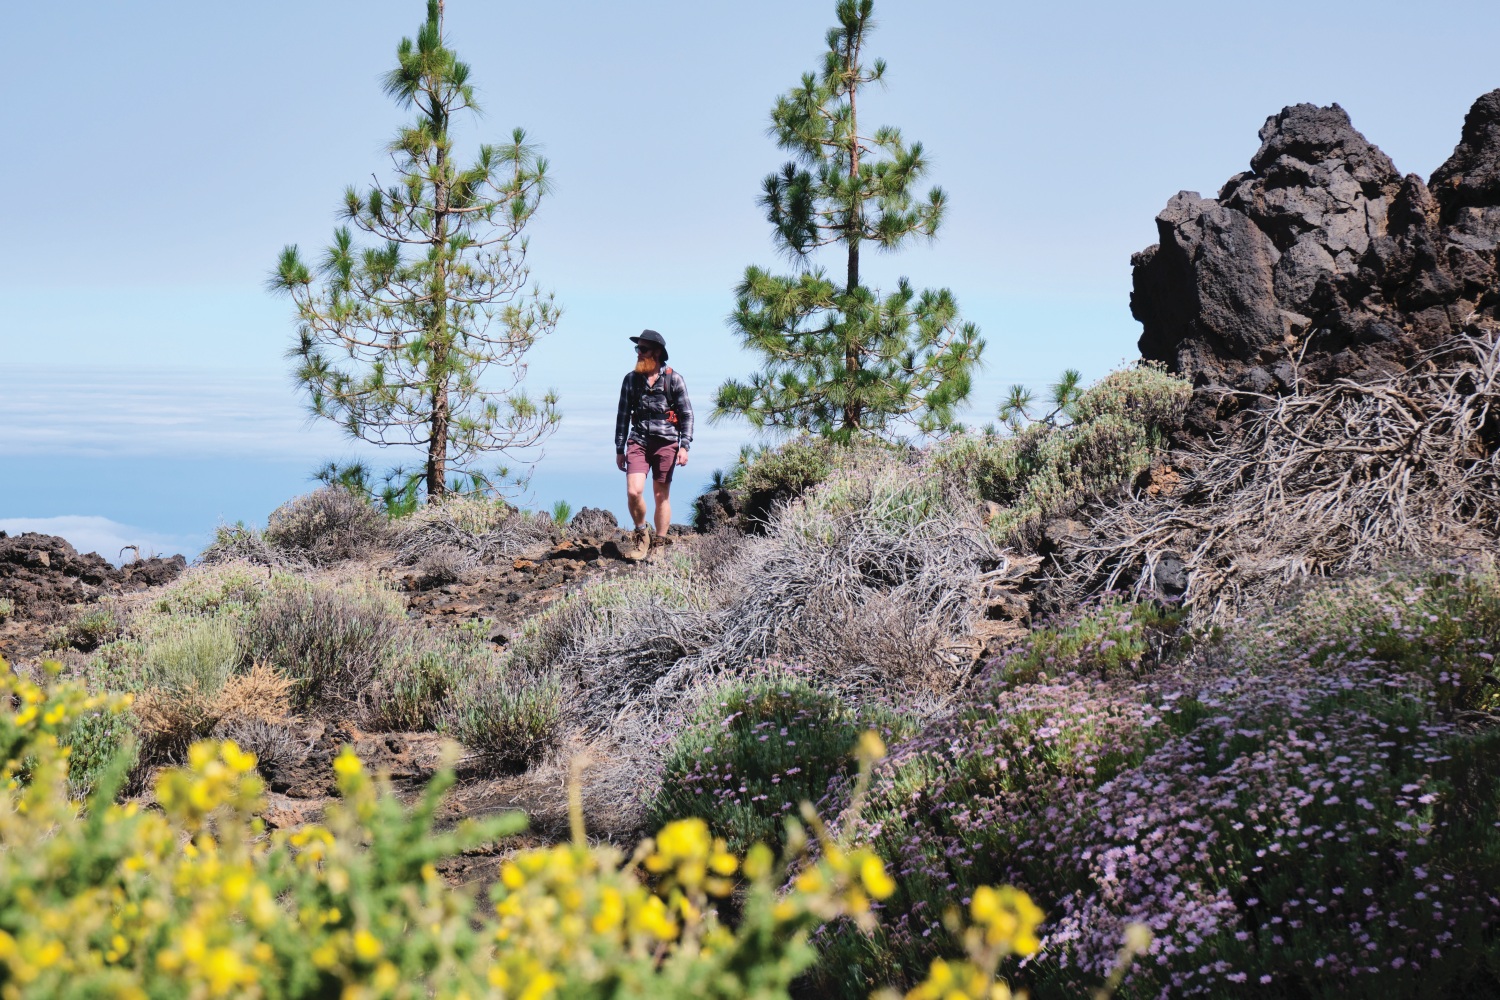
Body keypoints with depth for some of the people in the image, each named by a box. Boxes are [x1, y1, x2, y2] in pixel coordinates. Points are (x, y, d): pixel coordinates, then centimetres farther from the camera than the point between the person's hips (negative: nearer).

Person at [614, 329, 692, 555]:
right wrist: (619, 449, 12)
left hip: (666, 442, -2)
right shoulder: (631, 379, 8)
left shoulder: (673, 379, 1)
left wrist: (684, 446, -8)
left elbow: (686, 415, 1)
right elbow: (623, 415, 13)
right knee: (634, 492, -13)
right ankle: (641, 532, 11)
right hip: (638, 441, 2)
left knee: (661, 496, 4)